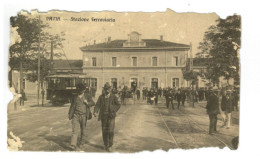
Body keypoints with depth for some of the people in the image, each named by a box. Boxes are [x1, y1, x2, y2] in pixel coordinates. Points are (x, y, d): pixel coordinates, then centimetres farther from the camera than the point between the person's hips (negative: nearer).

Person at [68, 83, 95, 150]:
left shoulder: (87, 97, 5)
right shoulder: (75, 97, 8)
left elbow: (93, 103, 0)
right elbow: (72, 106, 11)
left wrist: (87, 103, -18)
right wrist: (70, 114, 11)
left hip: (84, 116, 0)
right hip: (76, 115, 0)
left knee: (83, 130, 12)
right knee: (75, 130, -9)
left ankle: (81, 142, 32)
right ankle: (73, 145, -13)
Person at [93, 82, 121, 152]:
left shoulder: (113, 97, -1)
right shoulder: (101, 97, 3)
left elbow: (118, 105, 5)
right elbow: (97, 105, -5)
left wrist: (113, 112, -9)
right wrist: (95, 112, -23)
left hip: (111, 116, -2)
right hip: (103, 116, 2)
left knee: (110, 131, -9)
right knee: (104, 131, 9)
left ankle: (110, 146, 4)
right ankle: (106, 145, 26)